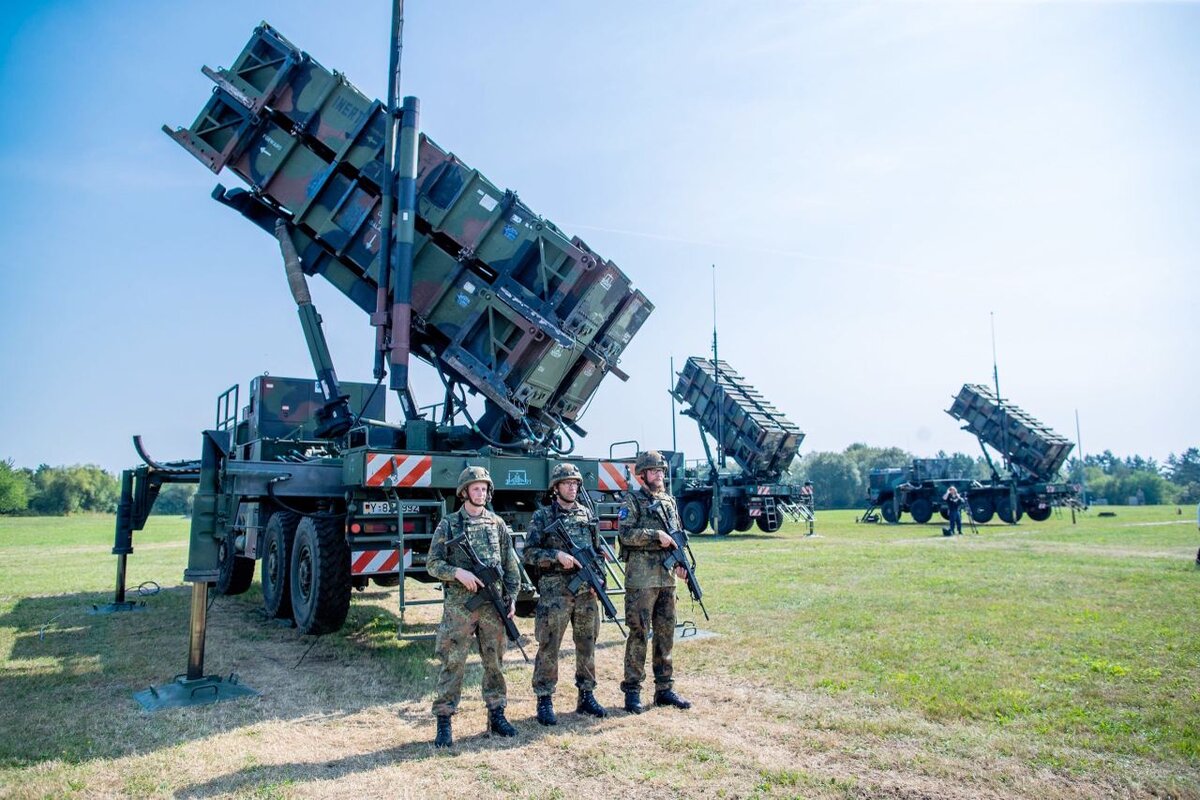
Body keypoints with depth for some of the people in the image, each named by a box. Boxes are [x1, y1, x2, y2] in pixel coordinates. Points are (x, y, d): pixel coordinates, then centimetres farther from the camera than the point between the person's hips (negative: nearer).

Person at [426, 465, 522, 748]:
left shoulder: (497, 524, 8)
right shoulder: (448, 525, 0)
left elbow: (511, 565, 11)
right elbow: (433, 564, -2)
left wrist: (511, 597, 4)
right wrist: (458, 572, -18)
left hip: (493, 605, 3)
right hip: (459, 606, -3)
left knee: (494, 661, 11)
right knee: (453, 663, -1)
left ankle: (496, 714, 24)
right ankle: (444, 721, 8)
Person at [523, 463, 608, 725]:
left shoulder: (586, 515, 12)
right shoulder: (542, 517, 0)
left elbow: (598, 552, 16)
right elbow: (529, 553, -5)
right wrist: (557, 555, -18)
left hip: (586, 591, 5)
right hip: (554, 592, -4)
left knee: (587, 644, 11)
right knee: (549, 646, -2)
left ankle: (586, 696, 23)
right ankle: (544, 701, 8)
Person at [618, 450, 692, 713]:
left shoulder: (669, 501, 16)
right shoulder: (632, 501, -3)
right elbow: (626, 534, -14)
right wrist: (656, 535, -18)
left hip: (667, 578, 6)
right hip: (641, 579, -6)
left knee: (666, 634, 11)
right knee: (639, 634, -1)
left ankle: (664, 689, 21)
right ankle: (632, 691, 9)